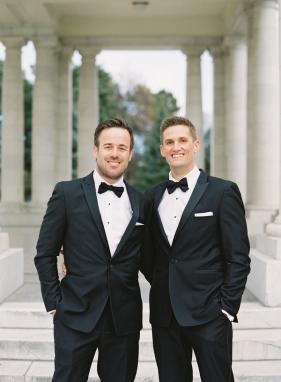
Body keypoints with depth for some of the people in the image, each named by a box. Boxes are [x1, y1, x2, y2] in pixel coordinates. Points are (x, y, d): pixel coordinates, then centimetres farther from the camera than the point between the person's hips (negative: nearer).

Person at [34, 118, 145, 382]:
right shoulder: (67, 193, -3)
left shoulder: (140, 202, 5)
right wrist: (54, 304, -3)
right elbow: (45, 254, 0)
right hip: (76, 316, -2)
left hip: (124, 319, 3)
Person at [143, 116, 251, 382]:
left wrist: (228, 307, -9)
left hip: (208, 314, -4)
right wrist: (160, 289, 6)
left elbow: (238, 257, -6)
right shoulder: (153, 197, 10)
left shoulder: (223, 191, -4)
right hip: (164, 314, 4)